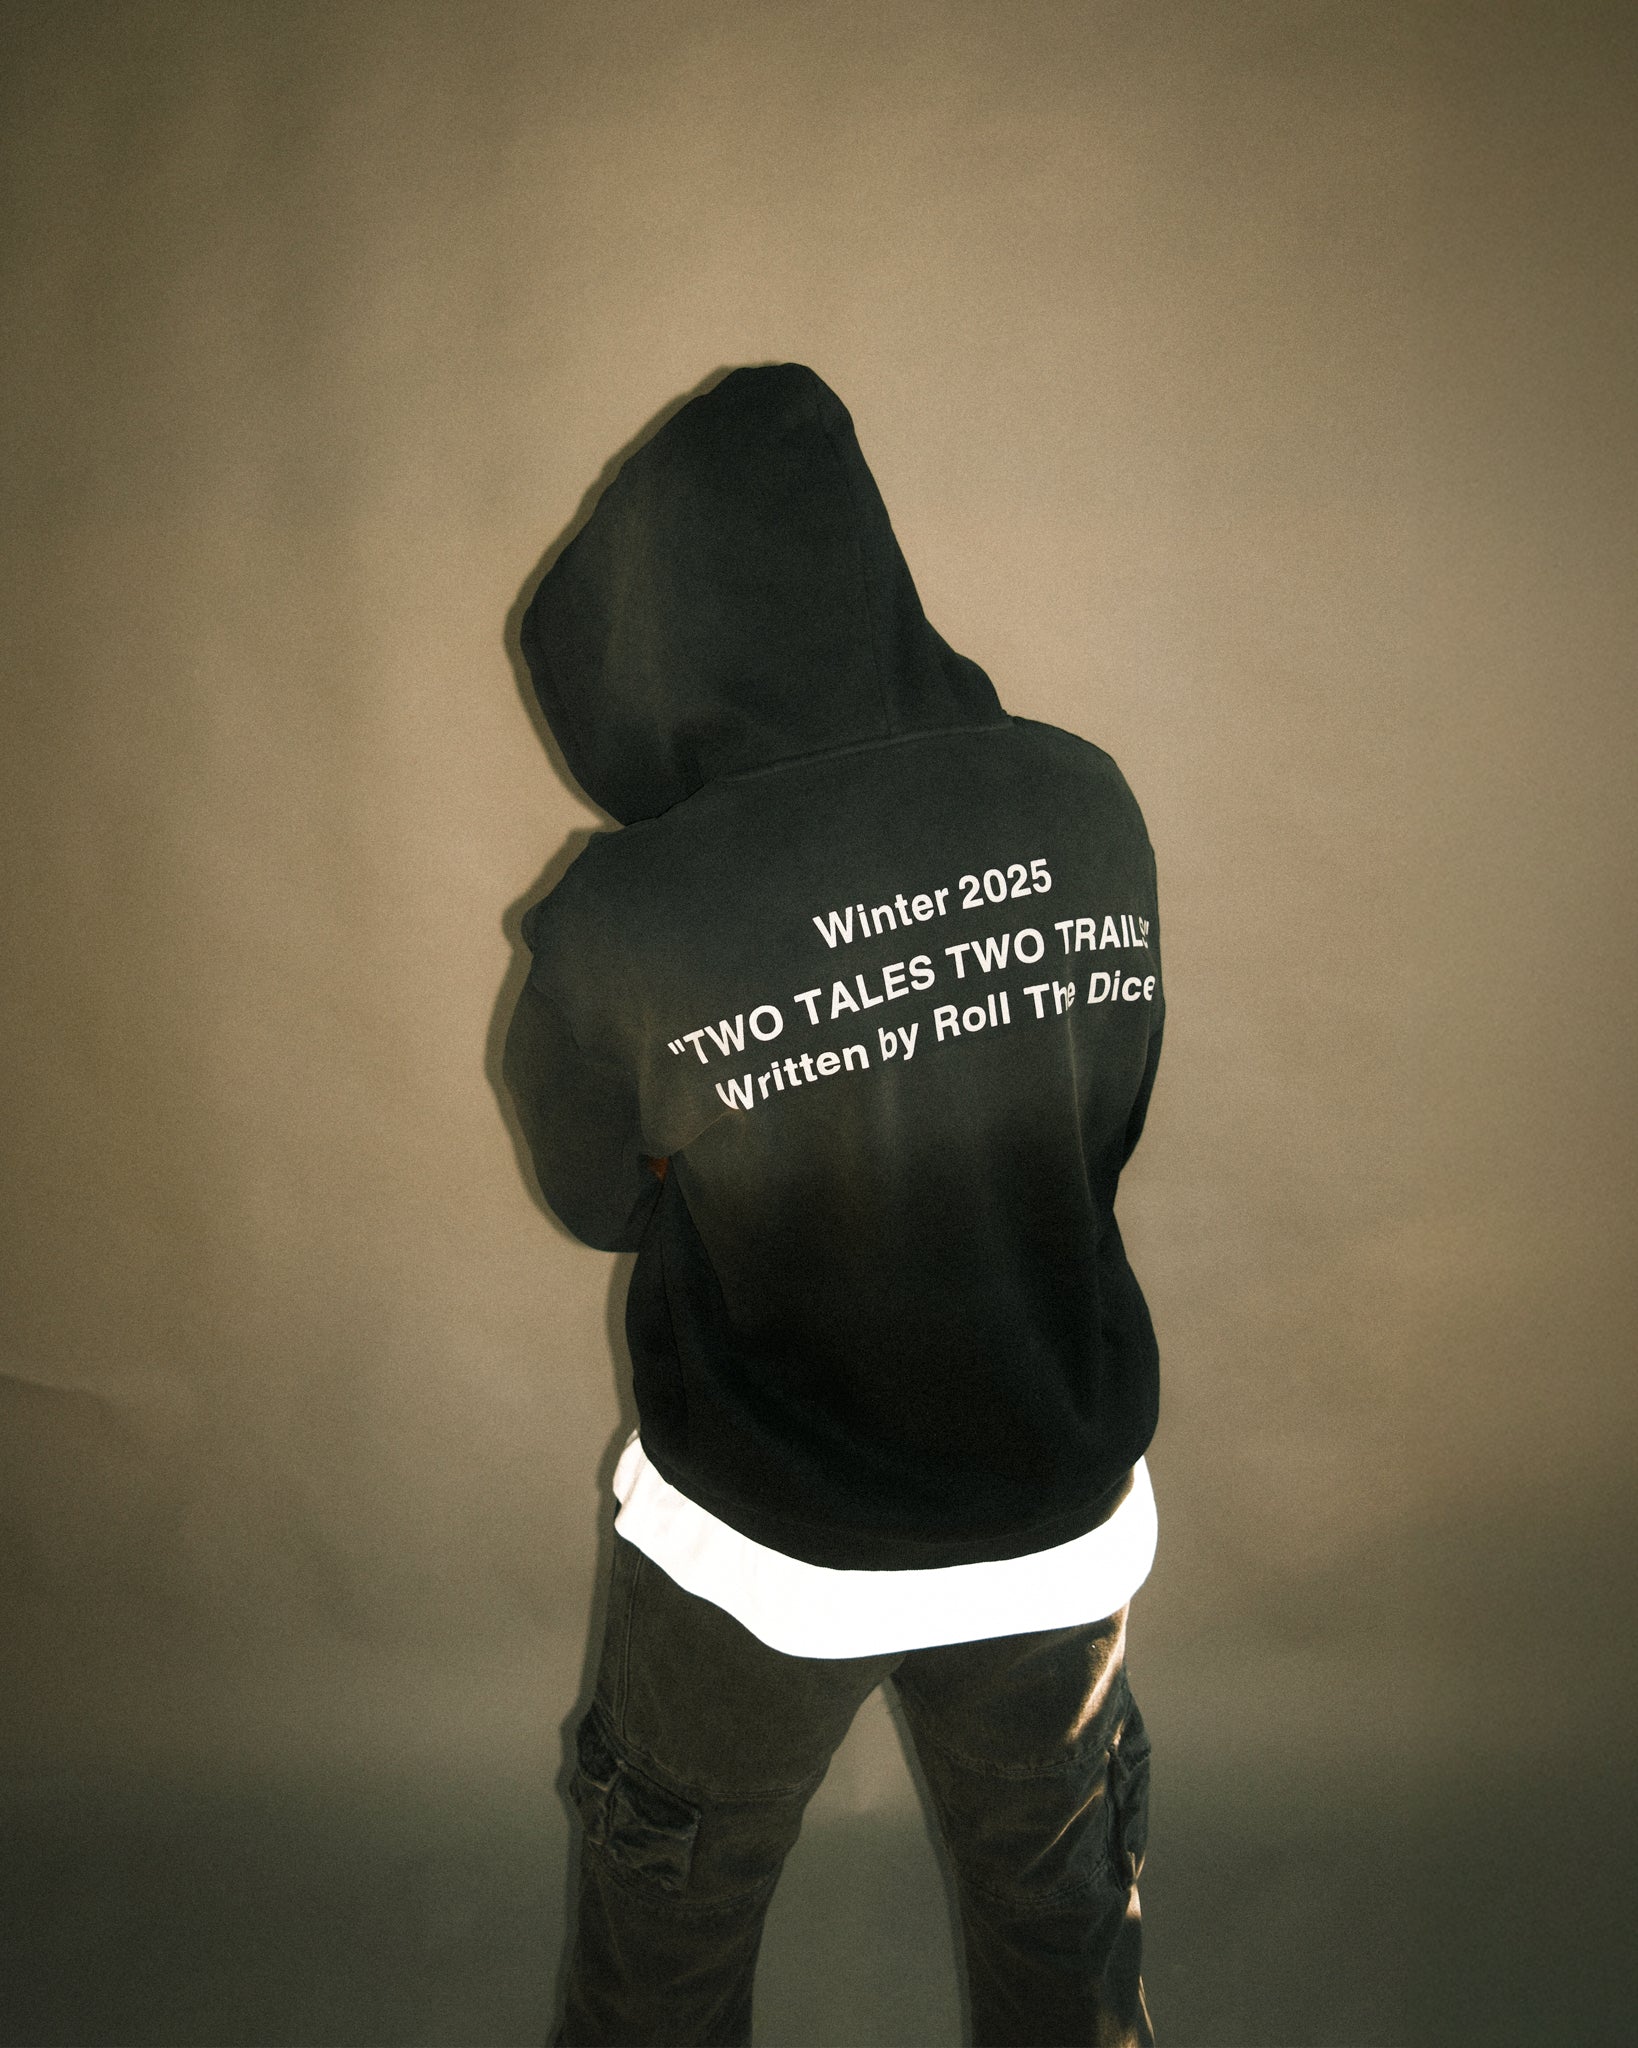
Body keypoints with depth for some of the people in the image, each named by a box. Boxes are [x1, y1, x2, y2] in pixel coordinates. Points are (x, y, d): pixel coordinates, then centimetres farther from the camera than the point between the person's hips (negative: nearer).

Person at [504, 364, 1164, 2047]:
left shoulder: (620, 928, -26)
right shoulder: (1085, 806, -16)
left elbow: (594, 1200, -5)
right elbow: (1107, 1122, -1)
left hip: (761, 1553, -2)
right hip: (1061, 1524, 3)